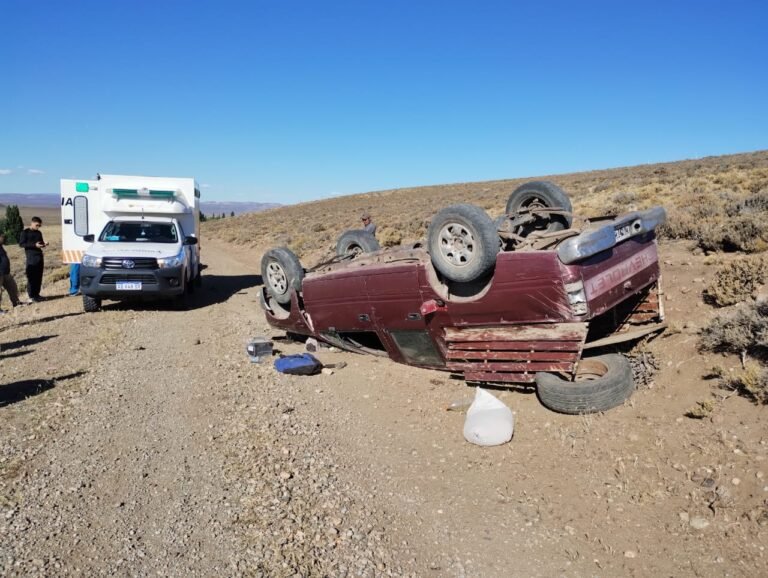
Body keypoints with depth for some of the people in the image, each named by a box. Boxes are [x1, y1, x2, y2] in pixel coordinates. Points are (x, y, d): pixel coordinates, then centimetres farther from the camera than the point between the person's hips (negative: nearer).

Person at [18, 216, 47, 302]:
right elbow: (21, 244, -9)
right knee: (31, 277, -6)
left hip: (40, 256, 6)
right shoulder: (25, 232, -2)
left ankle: (36, 294, 15)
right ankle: (31, 296, -2)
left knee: (39, 277, 7)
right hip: (31, 257, -6)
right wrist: (34, 245, -19)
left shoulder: (39, 233, 16)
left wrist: (44, 244, 2)